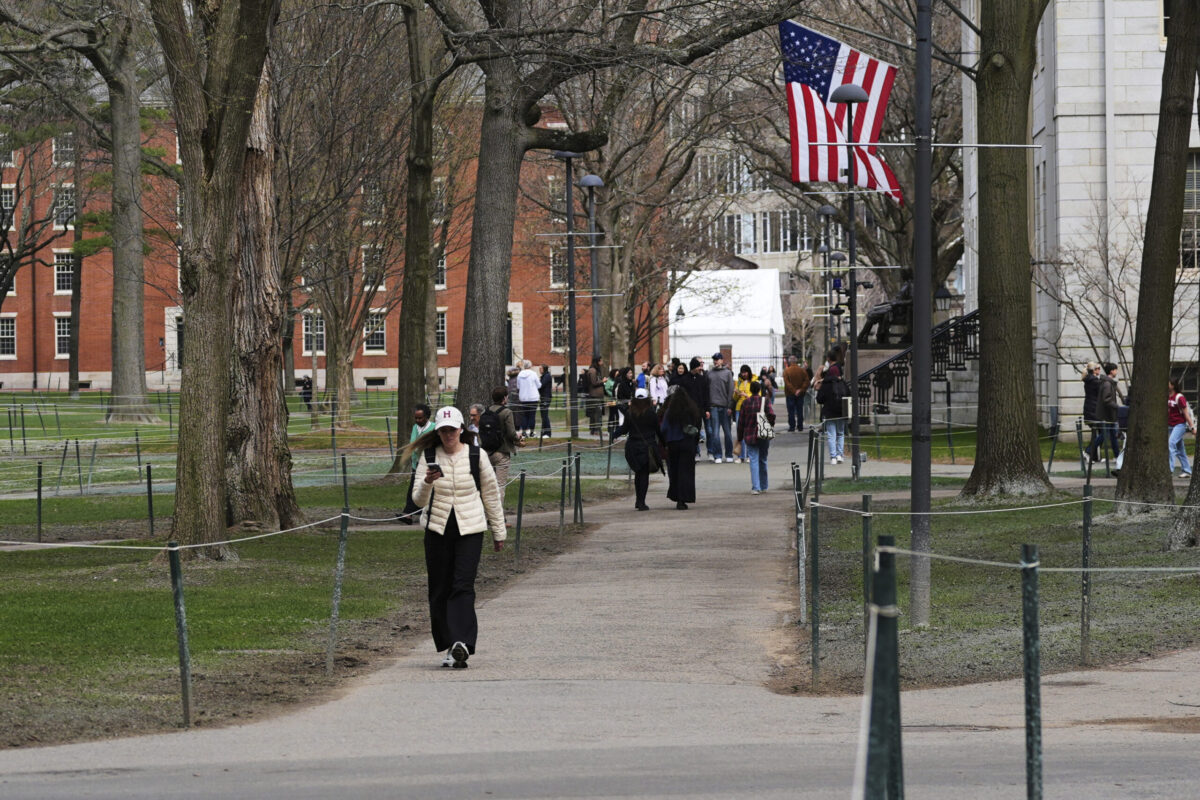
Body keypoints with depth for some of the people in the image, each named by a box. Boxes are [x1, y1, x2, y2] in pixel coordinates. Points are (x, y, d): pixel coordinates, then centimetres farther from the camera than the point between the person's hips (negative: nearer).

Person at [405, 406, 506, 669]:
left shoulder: (475, 456, 0)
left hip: (470, 530, -2)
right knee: (440, 591, 3)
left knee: (463, 587, -14)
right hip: (438, 529, 2)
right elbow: (419, 500, -2)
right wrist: (427, 483, -24)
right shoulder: (429, 457, 2)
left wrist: (498, 532, 14)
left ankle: (462, 644, -24)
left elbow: (491, 494, 10)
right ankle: (448, 647, 13)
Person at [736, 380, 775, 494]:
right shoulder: (765, 400, -3)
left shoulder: (746, 403, 0)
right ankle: (764, 486, 27)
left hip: (750, 437, -1)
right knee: (763, 460, 16)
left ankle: (756, 487, -13)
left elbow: (741, 422, 3)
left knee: (754, 461, -2)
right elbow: (771, 414, -17)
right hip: (764, 436, 1)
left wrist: (739, 438, 11)